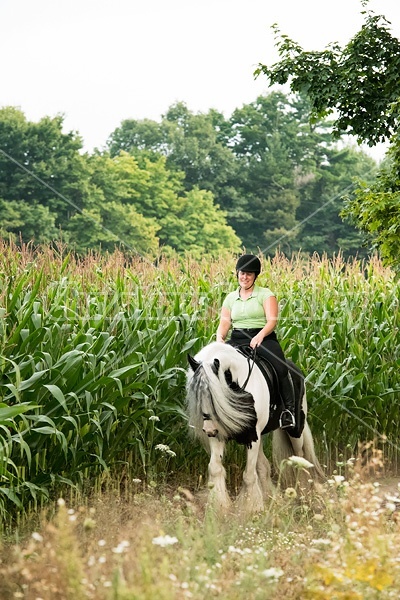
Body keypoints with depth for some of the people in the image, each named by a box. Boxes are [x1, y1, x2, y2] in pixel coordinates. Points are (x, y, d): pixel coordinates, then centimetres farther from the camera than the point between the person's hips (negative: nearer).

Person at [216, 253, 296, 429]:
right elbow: (224, 323, 10)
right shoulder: (230, 298, 17)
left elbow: (272, 320, -7)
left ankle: (289, 409, -27)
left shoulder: (266, 294, 5)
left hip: (263, 339, -3)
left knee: (280, 367, -33)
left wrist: (260, 336, -27)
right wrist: (219, 338, -13)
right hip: (237, 340, 4)